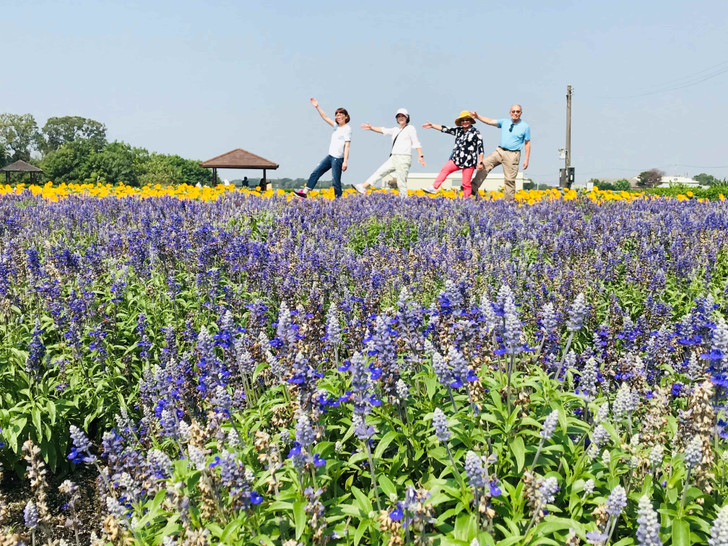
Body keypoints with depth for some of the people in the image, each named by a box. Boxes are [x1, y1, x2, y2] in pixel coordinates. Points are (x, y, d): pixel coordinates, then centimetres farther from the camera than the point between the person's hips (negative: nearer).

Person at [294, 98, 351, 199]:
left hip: (338, 158, -9)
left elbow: (347, 146, -15)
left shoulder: (347, 128, -9)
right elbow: (325, 117, 16)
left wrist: (345, 161, -20)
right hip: (330, 156, 9)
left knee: (336, 181, -6)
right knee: (316, 172, 7)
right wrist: (317, 107, 6)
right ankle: (305, 192, 10)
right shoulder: (337, 126, 14)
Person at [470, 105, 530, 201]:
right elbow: (490, 121, 6)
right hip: (500, 151, 4)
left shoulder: (525, 126, -1)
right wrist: (477, 116, -6)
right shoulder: (505, 122, 8)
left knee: (510, 180, -4)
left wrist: (526, 159, -6)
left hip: (512, 155, -4)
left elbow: (527, 143, 0)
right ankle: (473, 188, -6)